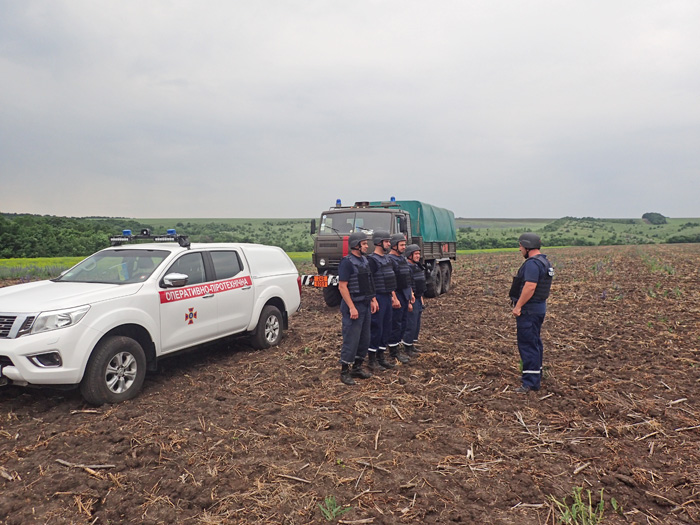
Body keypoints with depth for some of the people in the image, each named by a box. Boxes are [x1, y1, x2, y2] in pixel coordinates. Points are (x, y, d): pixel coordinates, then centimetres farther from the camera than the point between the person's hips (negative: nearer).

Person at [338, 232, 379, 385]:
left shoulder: (364, 260, 12)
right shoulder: (347, 262, -14)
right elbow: (342, 287, -18)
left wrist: (372, 300, 13)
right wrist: (352, 308, -21)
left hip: (365, 305, 9)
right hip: (354, 306, -9)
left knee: (364, 339, 13)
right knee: (351, 339, -4)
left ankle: (357, 367, 26)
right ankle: (344, 372, 7)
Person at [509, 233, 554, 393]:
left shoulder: (532, 263, -19)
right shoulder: (544, 262, 16)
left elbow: (530, 286, -27)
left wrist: (518, 306, -22)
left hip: (529, 309, -11)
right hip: (539, 307, 11)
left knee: (527, 344, -8)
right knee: (534, 342, 19)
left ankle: (531, 382, -7)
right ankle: (536, 374, 30)